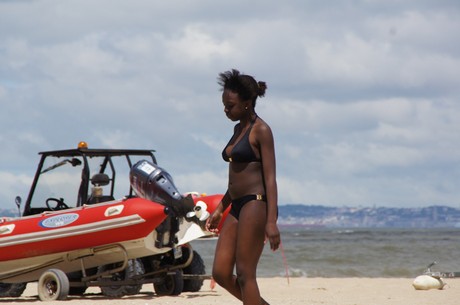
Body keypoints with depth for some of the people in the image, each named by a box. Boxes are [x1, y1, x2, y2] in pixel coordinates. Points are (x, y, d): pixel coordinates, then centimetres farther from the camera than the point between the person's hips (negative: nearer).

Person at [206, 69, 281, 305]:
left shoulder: (260, 130, -8)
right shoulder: (238, 129, 16)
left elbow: (270, 177, -13)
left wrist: (271, 221, -20)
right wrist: (219, 209, 22)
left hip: (255, 204, -9)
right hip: (237, 206, 9)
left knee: (244, 275, -8)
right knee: (221, 274, 4)